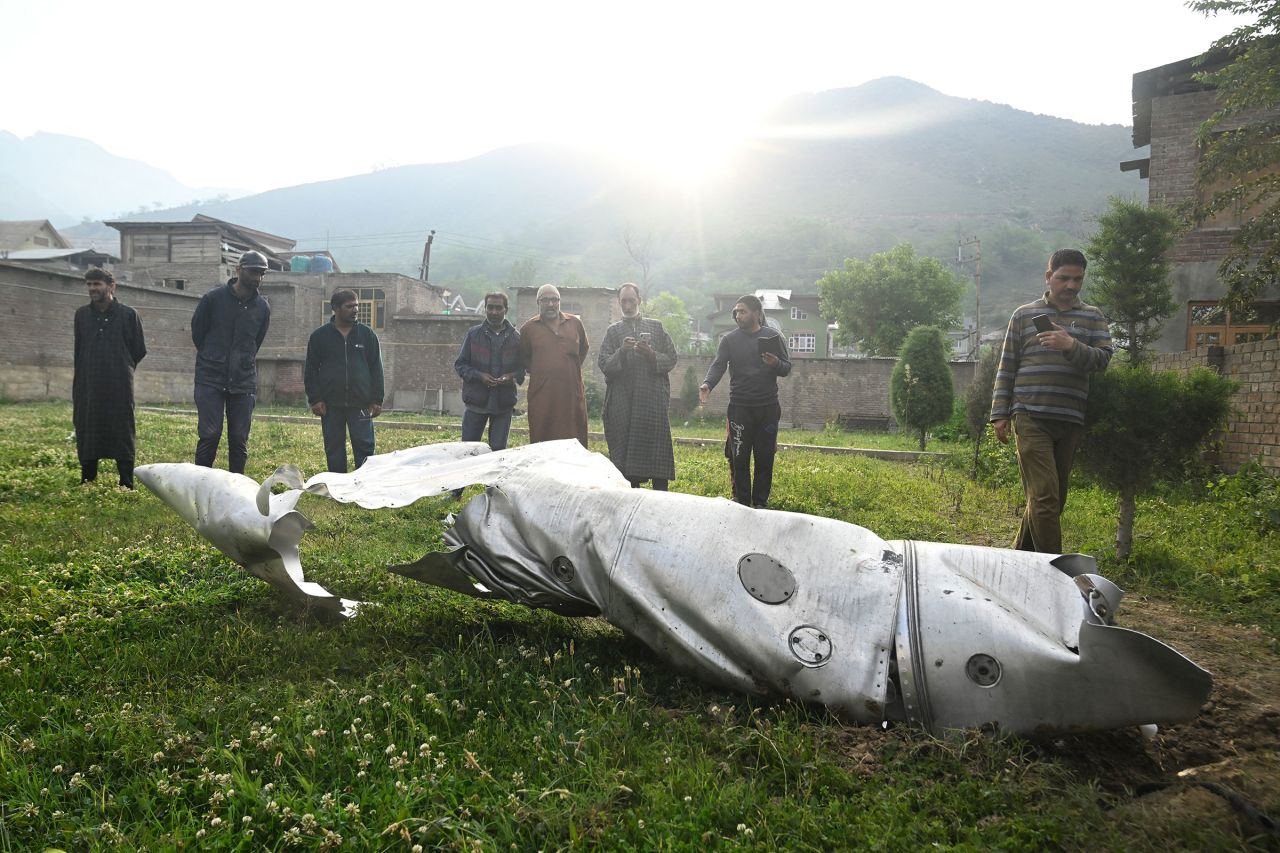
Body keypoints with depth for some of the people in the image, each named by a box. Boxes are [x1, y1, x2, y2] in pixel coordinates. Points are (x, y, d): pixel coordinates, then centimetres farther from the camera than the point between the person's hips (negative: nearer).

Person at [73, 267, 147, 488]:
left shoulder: (128, 314, -1)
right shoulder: (82, 314, 11)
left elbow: (139, 350, 5)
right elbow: (79, 348, 19)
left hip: (119, 386, -4)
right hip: (88, 386, 4)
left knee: (122, 434, -2)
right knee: (86, 435, 6)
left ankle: (127, 484, 2)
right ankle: (87, 482, 17)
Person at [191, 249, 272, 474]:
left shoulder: (262, 308, 5)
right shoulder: (213, 299, -4)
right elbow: (197, 331, 8)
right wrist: (211, 359, 13)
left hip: (244, 381, 3)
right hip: (210, 379, -3)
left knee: (239, 439, 5)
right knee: (210, 434, -7)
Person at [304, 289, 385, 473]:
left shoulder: (367, 334, 6)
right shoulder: (319, 336, 5)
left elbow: (376, 368, 6)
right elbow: (311, 370, 6)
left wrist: (377, 400, -1)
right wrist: (315, 399, -4)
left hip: (360, 403, 0)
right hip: (330, 405, 1)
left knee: (364, 448, -2)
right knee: (334, 450, 6)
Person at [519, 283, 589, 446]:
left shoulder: (575, 323, 10)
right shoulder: (528, 328, 4)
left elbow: (584, 349, 24)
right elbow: (523, 358, 15)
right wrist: (537, 372, 5)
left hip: (572, 393, 2)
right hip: (542, 395, -2)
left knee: (575, 443, 3)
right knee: (541, 440, 0)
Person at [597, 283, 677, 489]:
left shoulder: (656, 327, 13)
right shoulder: (613, 331, 13)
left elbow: (671, 359, 7)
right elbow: (603, 364, 2)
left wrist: (652, 355, -10)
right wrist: (621, 352, -14)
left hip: (654, 400, 0)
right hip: (623, 401, 0)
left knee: (657, 447, -3)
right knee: (625, 450, 0)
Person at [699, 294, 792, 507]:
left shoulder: (773, 337, 5)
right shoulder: (729, 340, 4)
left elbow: (787, 368, 6)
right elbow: (718, 365, -8)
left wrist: (776, 364, -17)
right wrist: (707, 384, -28)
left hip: (768, 407, 0)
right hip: (740, 407, 0)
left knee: (765, 457, 5)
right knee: (739, 457, 0)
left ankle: (761, 502, 16)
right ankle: (742, 502, 11)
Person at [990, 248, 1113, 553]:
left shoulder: (1093, 318, 13)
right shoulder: (1024, 315, 9)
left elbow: (1103, 359, -2)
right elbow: (1006, 368, 8)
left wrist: (1072, 346, -21)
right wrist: (1000, 414, 3)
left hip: (1071, 422, 3)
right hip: (1031, 418, -3)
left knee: (1054, 499, 9)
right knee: (1044, 496, -12)